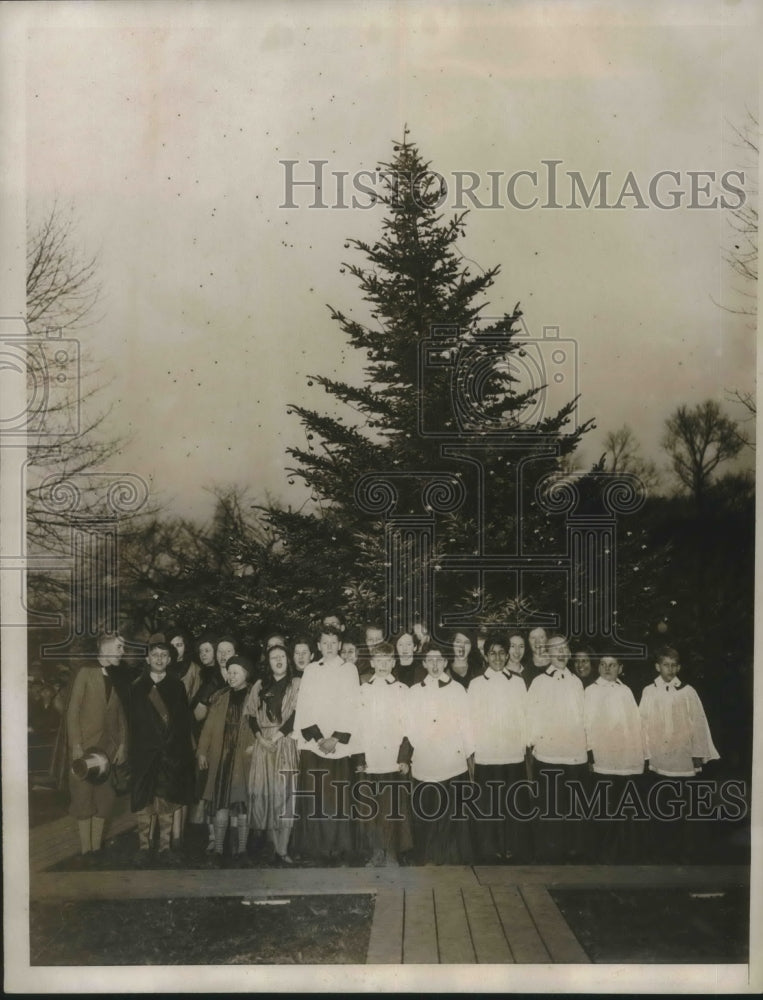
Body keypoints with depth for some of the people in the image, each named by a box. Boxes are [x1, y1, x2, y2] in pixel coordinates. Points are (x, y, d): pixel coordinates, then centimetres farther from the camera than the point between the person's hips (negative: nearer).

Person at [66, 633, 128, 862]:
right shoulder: (86, 672, -6)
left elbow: (121, 713, 9)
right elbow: (73, 711, -8)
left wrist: (122, 744, 2)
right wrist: (76, 746, -13)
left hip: (109, 746, 4)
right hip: (86, 745, -4)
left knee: (104, 798, 6)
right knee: (83, 798, 1)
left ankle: (97, 846, 14)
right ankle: (85, 848, 7)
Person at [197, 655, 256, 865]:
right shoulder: (221, 697, 13)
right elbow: (209, 725, 11)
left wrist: (255, 743, -17)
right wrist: (202, 751, 6)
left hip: (243, 757, -3)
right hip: (221, 756, 3)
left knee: (240, 803, -2)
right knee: (220, 801, 1)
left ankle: (240, 849, 5)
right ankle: (218, 847, 7)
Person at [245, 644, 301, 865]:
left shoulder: (296, 684, 5)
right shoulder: (259, 686, 16)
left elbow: (297, 714, -5)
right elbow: (251, 714, 9)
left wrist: (278, 735, -12)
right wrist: (259, 736, -5)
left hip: (285, 743, -3)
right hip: (263, 743, 3)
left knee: (283, 793, -8)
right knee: (262, 792, -3)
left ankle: (282, 849, -7)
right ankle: (271, 844, 5)